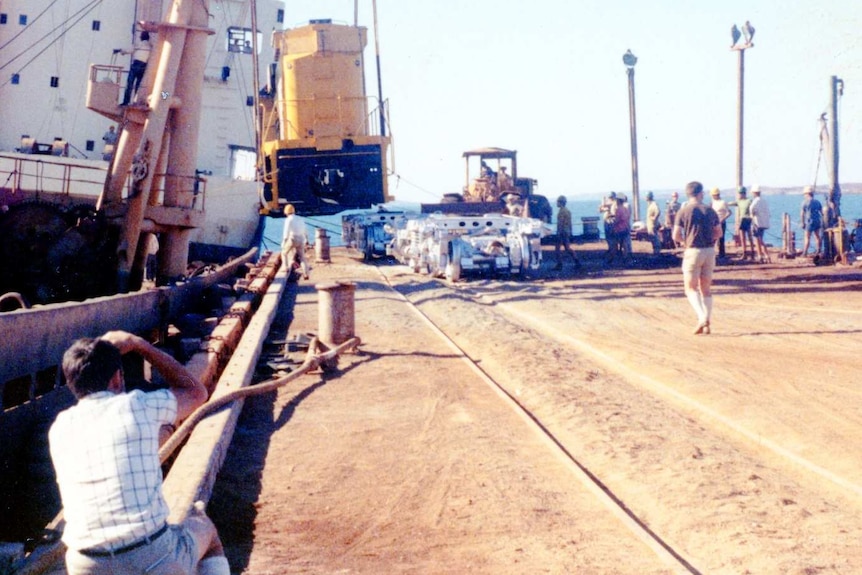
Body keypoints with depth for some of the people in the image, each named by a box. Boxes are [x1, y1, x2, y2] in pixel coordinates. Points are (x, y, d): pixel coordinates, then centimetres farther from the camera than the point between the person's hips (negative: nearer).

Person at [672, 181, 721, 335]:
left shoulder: (683, 211, -5)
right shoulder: (710, 211, 6)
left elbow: (676, 236, -6)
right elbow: (718, 232, 13)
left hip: (693, 252, -4)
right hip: (709, 251, 4)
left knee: (691, 289, 1)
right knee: (706, 289, 11)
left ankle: (702, 318, -19)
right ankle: (706, 323, 9)